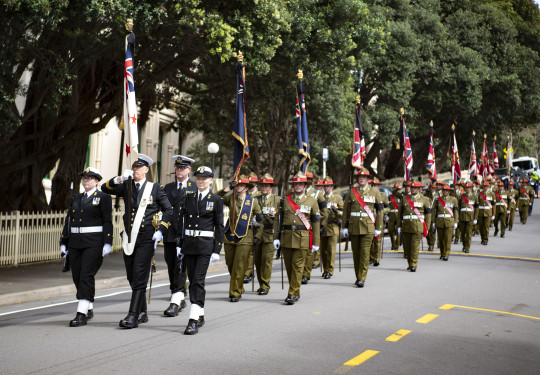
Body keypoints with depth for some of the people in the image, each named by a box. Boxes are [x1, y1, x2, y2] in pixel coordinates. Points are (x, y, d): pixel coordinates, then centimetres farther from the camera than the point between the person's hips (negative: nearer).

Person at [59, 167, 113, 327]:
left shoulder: (103, 198, 1)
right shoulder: (76, 198, 18)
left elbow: (107, 222, -5)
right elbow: (68, 221, 18)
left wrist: (107, 244, -12)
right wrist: (63, 243, 14)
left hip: (93, 243, -6)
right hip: (75, 243, 6)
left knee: (87, 276, -11)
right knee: (77, 277, 8)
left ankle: (82, 314, -11)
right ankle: (89, 309, 24)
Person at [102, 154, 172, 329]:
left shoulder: (155, 188, 2)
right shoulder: (126, 187, 10)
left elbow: (168, 210, 5)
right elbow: (105, 188, -1)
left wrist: (161, 230, -6)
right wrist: (119, 179, -17)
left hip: (147, 239, -5)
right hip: (129, 238, 5)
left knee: (139, 277, -10)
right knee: (132, 278, 11)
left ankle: (133, 316, -11)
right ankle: (142, 313, 24)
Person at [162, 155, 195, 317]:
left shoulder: (196, 187, 4)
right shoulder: (168, 187, 16)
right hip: (170, 234, 5)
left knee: (180, 267, -11)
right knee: (172, 266, 8)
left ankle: (175, 302, -11)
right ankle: (181, 299, 21)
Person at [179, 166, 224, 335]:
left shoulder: (216, 200, 0)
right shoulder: (189, 198, 11)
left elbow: (219, 226, -1)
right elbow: (183, 221, 13)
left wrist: (217, 250, -6)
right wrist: (180, 245, 7)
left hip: (205, 245, -4)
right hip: (189, 243, 5)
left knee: (198, 281, -11)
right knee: (192, 281, 9)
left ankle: (193, 320, -13)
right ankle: (200, 316, 22)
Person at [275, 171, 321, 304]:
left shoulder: (312, 202, 6)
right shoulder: (286, 200, 11)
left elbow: (316, 223, 4)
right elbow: (280, 219, 11)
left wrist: (316, 242, 0)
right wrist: (277, 237, 4)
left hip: (302, 238, -3)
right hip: (286, 237, 3)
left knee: (297, 266, -6)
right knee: (288, 266, 6)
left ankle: (292, 294, -2)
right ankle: (296, 293, 20)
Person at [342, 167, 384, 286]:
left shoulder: (374, 192, 4)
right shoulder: (351, 192, 8)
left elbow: (379, 211, 5)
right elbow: (346, 210, 10)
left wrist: (378, 228, 1)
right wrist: (345, 227, 5)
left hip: (368, 227, -2)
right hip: (354, 227, 2)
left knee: (365, 252, -9)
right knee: (356, 253, 6)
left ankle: (362, 279, -5)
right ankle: (358, 278, 17)